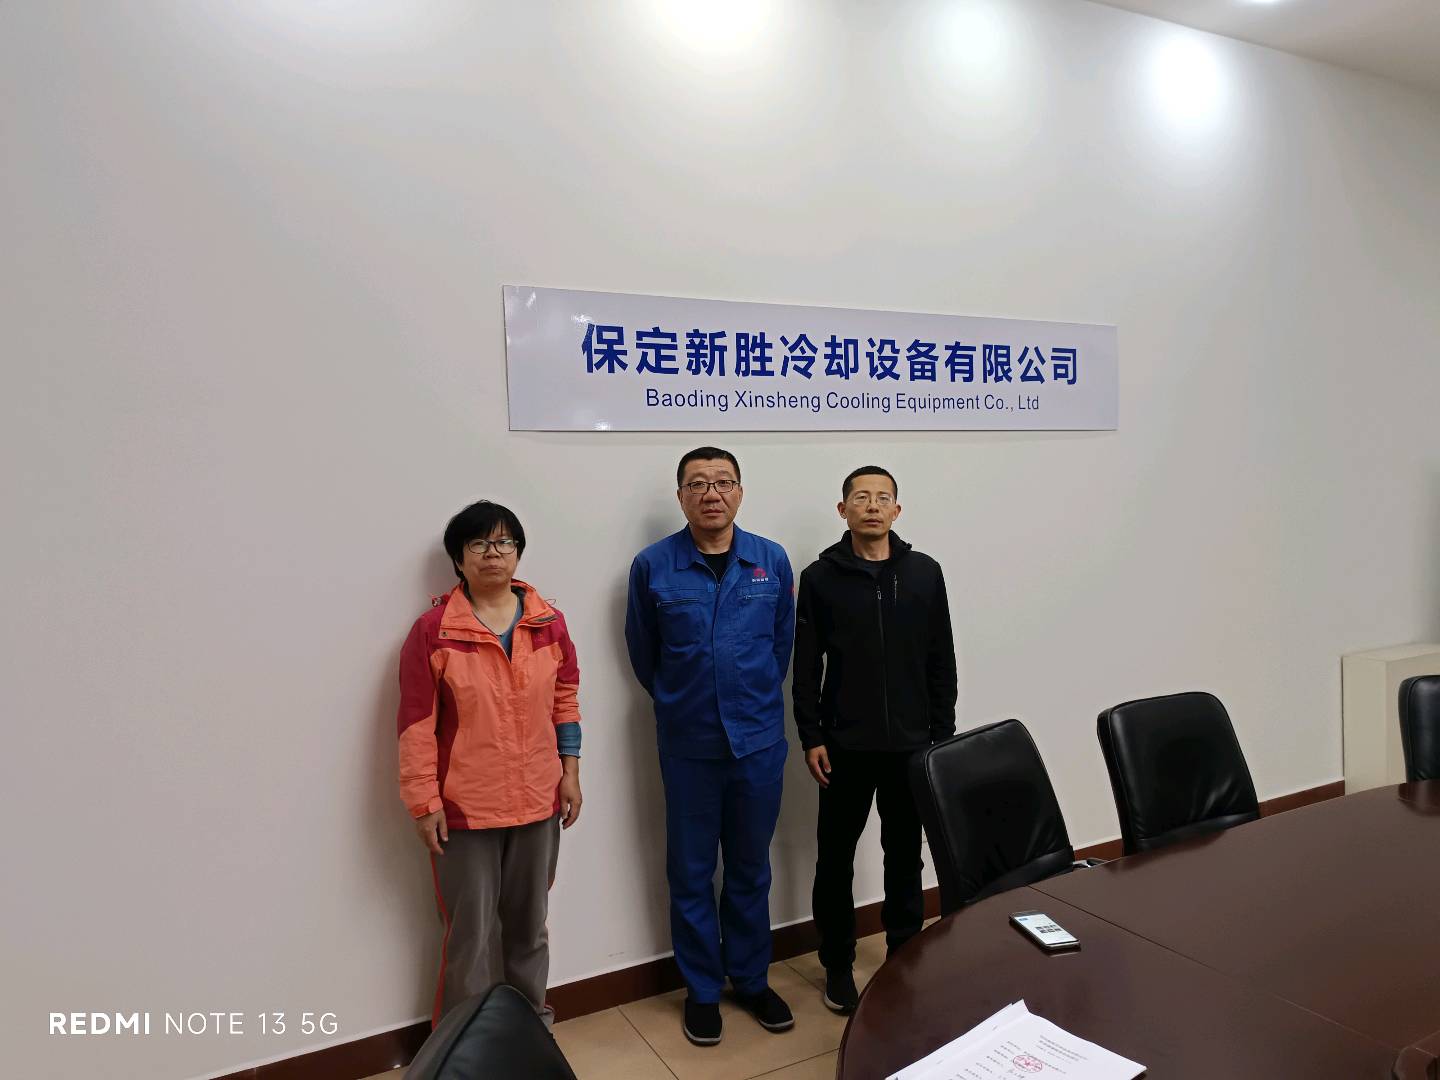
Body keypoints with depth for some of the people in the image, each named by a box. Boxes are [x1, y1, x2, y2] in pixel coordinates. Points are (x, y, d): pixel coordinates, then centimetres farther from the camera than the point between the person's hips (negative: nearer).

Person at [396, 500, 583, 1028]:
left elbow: (565, 702, 8)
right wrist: (424, 802, -9)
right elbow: (417, 725, -8)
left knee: (530, 921, 18)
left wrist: (570, 772, 5)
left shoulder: (549, 623, 1)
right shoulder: (432, 631, -10)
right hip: (464, 806, -3)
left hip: (538, 800, 4)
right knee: (472, 931, 7)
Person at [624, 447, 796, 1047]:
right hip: (688, 745, -1)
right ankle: (702, 990, 29)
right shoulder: (652, 566, -7)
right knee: (691, 872, 11)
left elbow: (783, 642, 8)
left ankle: (751, 979, 34)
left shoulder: (773, 561, -3)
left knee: (750, 868, 15)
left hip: (759, 741, 1)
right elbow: (643, 655, 4)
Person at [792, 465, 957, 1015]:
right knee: (835, 859, 8)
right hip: (845, 746, -1)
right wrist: (811, 737, -5)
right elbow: (805, 667, -1)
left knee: (905, 856, 13)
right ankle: (838, 966, 25)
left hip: (911, 743, 2)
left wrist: (943, 733, 3)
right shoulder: (821, 577, -2)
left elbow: (942, 661, 6)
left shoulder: (924, 572, 3)